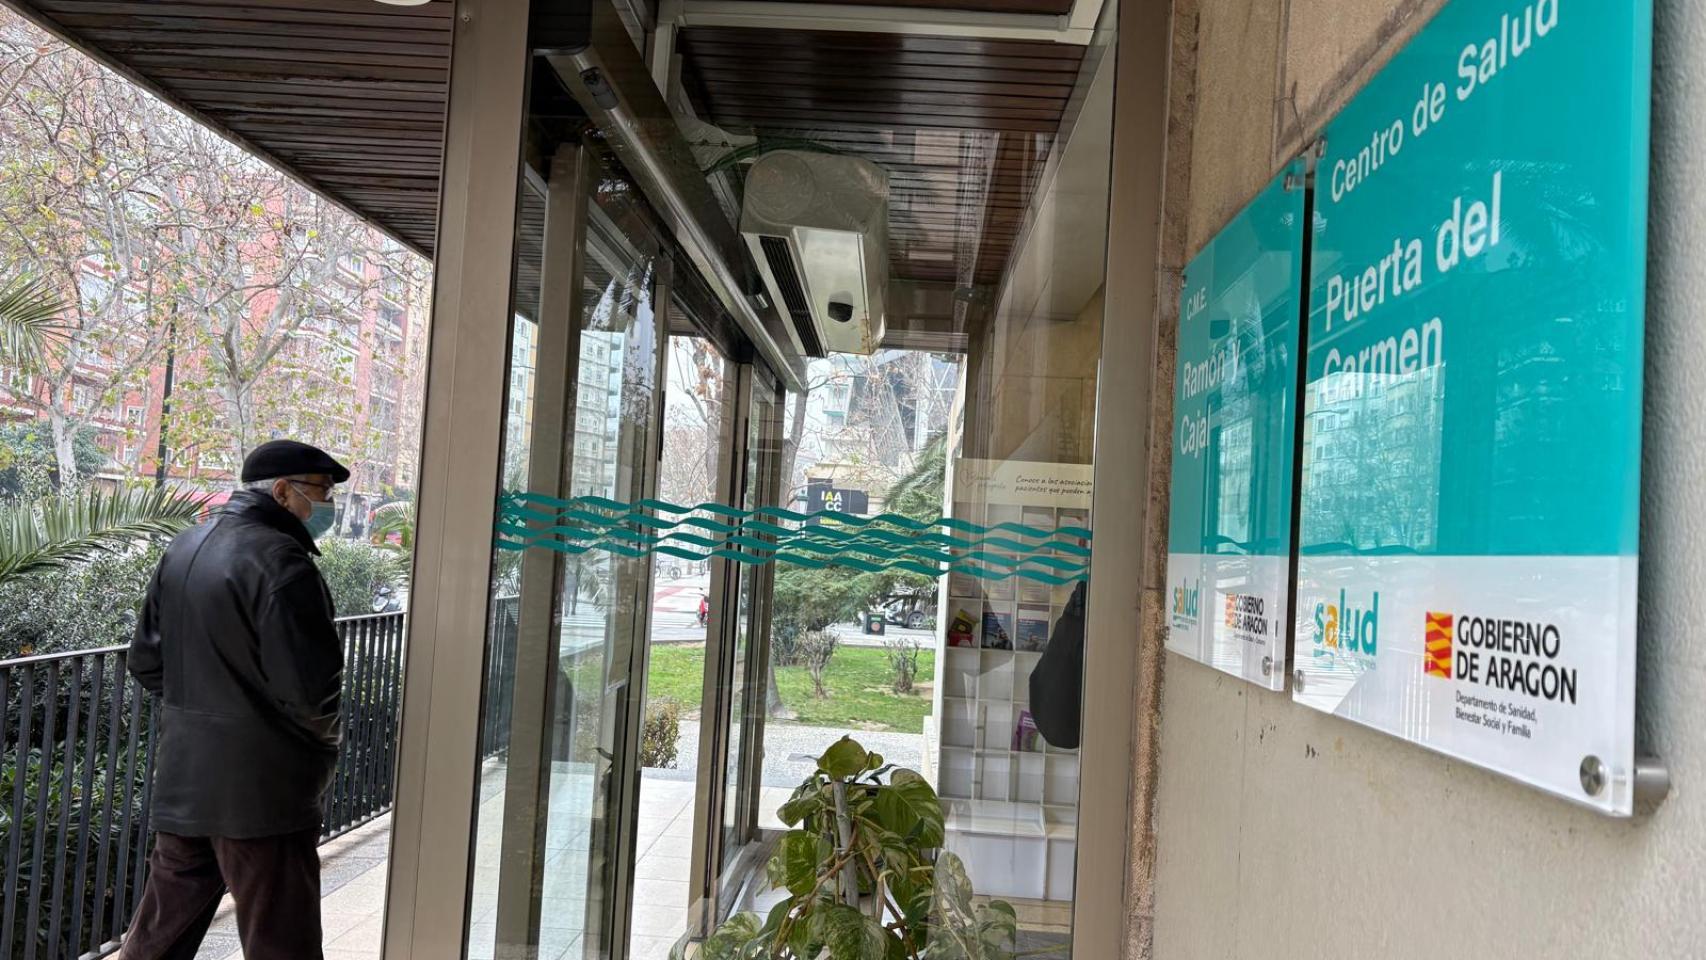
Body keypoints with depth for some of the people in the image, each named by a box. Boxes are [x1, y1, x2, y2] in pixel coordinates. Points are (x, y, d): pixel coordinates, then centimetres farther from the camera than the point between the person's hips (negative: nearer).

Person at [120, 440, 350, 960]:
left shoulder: (183, 548, 9)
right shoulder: (279, 560, -19)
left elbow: (146, 660, 15)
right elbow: (310, 688, -23)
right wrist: (323, 742, -4)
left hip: (181, 782, 9)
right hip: (261, 793, -8)